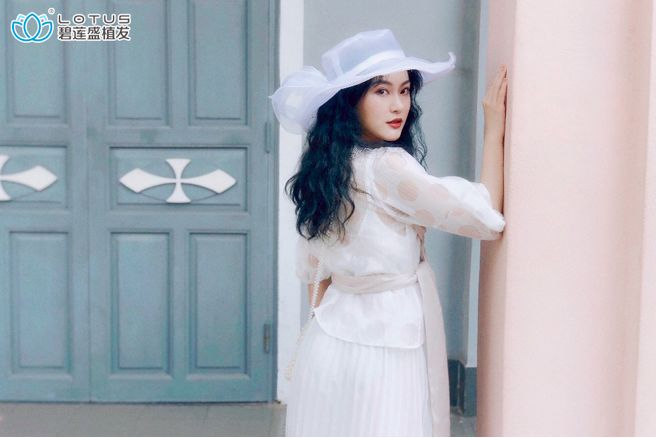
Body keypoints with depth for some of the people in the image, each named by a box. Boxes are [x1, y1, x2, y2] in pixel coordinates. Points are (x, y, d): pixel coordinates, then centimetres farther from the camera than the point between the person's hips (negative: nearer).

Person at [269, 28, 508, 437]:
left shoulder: (324, 166, 4)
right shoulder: (386, 167, -21)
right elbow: (486, 216, -18)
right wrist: (494, 128, -10)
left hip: (329, 339, 8)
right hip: (383, 350, -8)